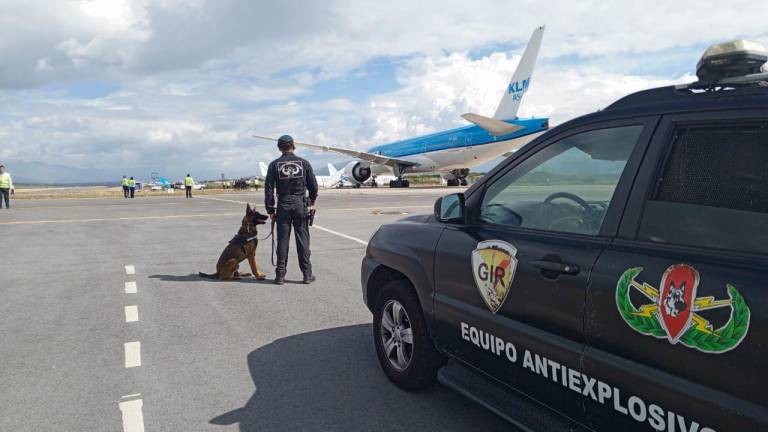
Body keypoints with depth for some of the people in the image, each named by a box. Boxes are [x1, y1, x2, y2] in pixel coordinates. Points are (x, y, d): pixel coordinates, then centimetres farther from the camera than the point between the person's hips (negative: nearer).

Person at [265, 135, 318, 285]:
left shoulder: (274, 165, 1)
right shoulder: (303, 163, 1)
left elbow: (269, 188, -1)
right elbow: (313, 185, 3)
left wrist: (270, 209, 6)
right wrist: (312, 201, 21)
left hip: (283, 205, 0)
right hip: (300, 204, 0)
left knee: (282, 240, 6)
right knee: (303, 240, 4)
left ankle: (280, 275, 8)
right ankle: (307, 274, 7)